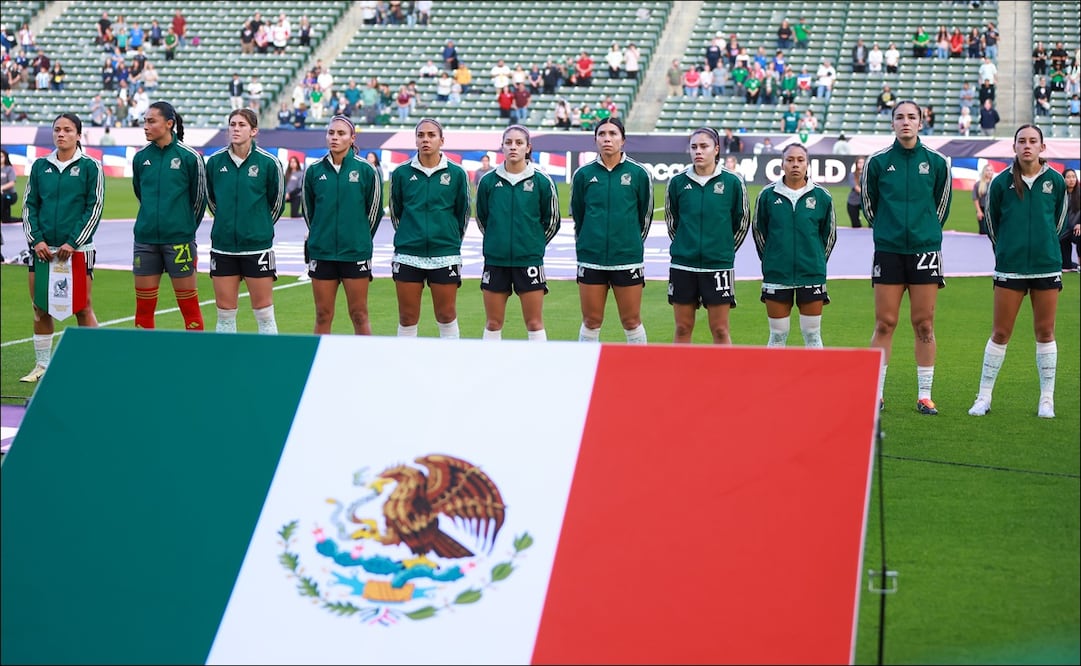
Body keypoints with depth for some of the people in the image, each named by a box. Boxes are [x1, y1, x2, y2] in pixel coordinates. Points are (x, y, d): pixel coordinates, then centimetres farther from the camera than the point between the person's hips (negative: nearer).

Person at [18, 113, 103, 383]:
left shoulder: (90, 166, -2)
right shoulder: (40, 166, 8)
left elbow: (94, 208, -5)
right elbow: (29, 205, 10)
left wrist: (72, 243, -11)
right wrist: (36, 240, -4)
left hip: (77, 249, -4)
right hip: (42, 249, 4)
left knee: (82, 309, -2)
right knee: (41, 309, 7)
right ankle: (42, 365, 18)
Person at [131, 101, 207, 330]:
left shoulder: (189, 157, -6)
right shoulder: (140, 157, 5)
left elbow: (200, 198, 3)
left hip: (179, 240, -4)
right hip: (145, 240, 4)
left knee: (189, 307, 1)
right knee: (143, 307, 6)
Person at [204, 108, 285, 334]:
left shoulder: (268, 163, -7)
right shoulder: (215, 161, 2)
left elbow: (277, 202, 5)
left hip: (257, 246, -3)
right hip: (222, 246, 3)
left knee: (264, 313, 0)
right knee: (225, 313, 7)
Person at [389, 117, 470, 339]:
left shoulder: (456, 174, 0)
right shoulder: (401, 173, 3)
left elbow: (463, 214, 8)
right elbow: (396, 212, 13)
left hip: (445, 254, -1)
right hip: (407, 254, 1)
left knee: (447, 316, 3)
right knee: (407, 318, 4)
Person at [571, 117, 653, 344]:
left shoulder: (638, 174, -1)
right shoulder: (583, 174, 2)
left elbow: (645, 215, 9)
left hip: (628, 259, -1)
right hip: (591, 259, 1)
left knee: (631, 321, 3)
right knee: (591, 321, 6)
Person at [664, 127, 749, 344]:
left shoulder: (732, 182, -3)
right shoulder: (677, 182, 1)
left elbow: (742, 223, 8)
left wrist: (725, 249, 11)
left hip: (719, 265, -2)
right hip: (683, 265, 2)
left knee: (720, 330, 1)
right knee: (682, 329, 7)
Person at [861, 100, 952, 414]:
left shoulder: (936, 161, 3)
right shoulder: (877, 161, 1)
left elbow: (942, 203, 14)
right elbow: (869, 203, 12)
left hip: (925, 250, 0)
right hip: (888, 250, 0)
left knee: (924, 324, 2)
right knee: (884, 323, 0)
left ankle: (925, 395, 8)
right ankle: (875, 393, 6)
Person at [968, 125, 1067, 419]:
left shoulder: (1055, 181, 0)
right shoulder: (1001, 182, -2)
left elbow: (1058, 221, 14)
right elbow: (991, 222, 10)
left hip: (1047, 266, 1)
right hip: (1010, 268, -1)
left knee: (1045, 332, 6)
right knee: (1000, 333, 2)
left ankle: (1047, 400, 13)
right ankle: (984, 397, 11)